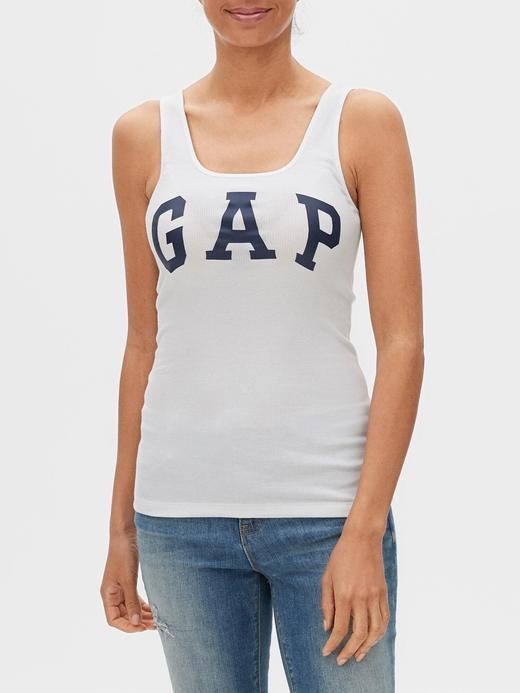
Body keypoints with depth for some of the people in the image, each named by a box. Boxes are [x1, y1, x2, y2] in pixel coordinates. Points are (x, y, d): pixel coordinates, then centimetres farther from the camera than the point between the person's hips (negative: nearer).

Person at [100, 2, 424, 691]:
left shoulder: (364, 119, 0)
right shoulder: (143, 135, 6)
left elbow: (402, 342, -4)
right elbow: (144, 341, 10)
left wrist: (365, 530, -12)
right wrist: (121, 527, 10)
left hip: (327, 508, -2)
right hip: (182, 512, 2)